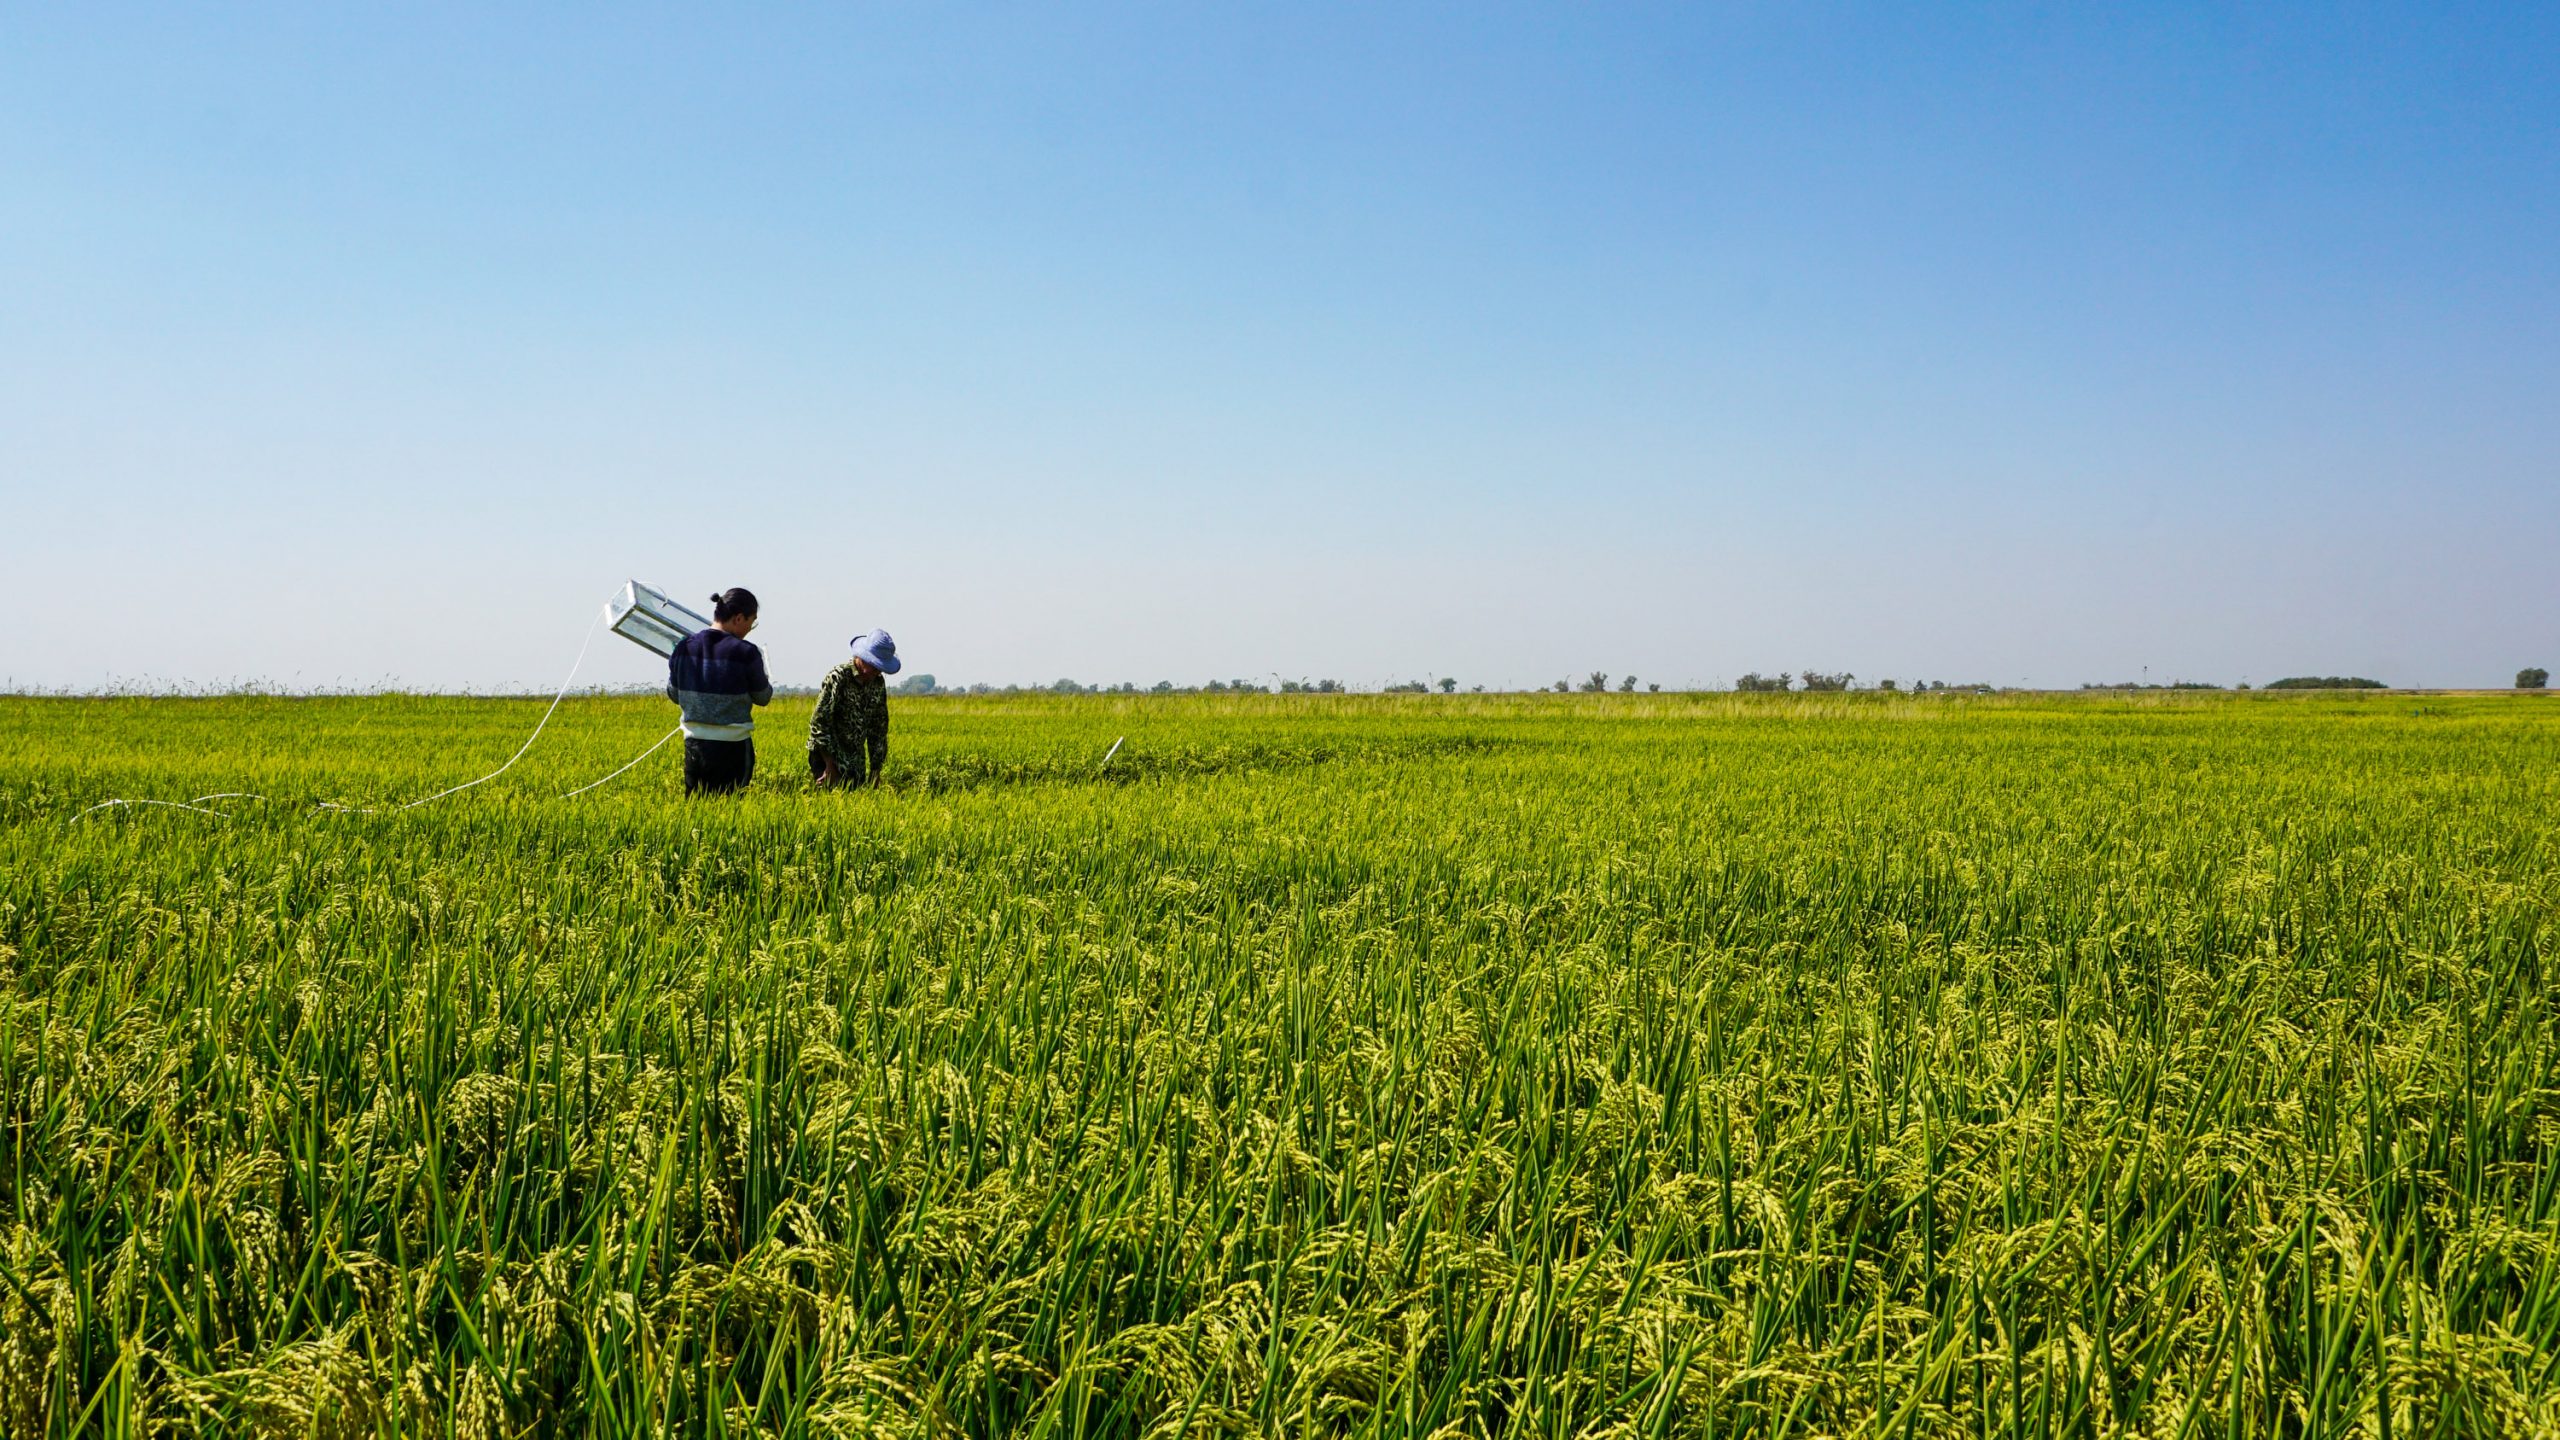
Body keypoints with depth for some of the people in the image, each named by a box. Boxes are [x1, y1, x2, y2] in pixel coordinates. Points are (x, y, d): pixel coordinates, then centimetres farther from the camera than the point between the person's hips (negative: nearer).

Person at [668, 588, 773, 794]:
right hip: (732, 746, -4)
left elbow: (674, 695, 10)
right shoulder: (746, 653, -12)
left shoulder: (684, 647, 1)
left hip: (694, 744, 4)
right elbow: (763, 698, 0)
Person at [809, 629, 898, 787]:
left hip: (856, 762, 6)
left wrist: (875, 770, 9)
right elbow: (818, 722, -18)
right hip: (828, 754, -6)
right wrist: (830, 766, -18)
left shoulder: (878, 682, 4)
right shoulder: (837, 677, -15)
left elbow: (880, 727, 12)